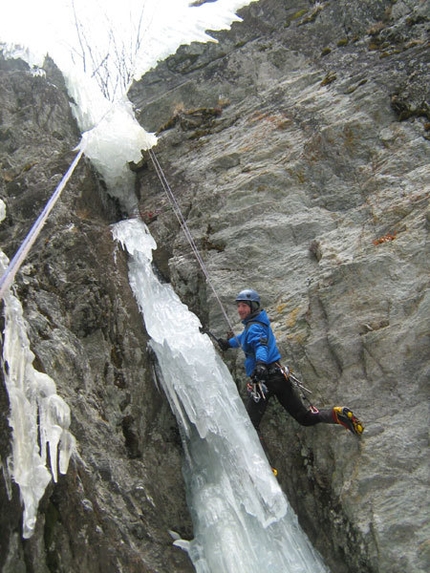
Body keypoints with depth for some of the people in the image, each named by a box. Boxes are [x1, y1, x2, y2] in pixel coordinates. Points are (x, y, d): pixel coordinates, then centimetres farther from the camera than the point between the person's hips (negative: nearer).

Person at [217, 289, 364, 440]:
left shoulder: (254, 327, -8)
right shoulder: (255, 323, 20)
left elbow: (260, 345, -31)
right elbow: (244, 338, 43)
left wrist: (260, 362, -50)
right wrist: (229, 342, 55)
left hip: (265, 379, -9)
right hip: (280, 376, 9)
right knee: (305, 417, 13)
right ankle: (337, 414, -3)